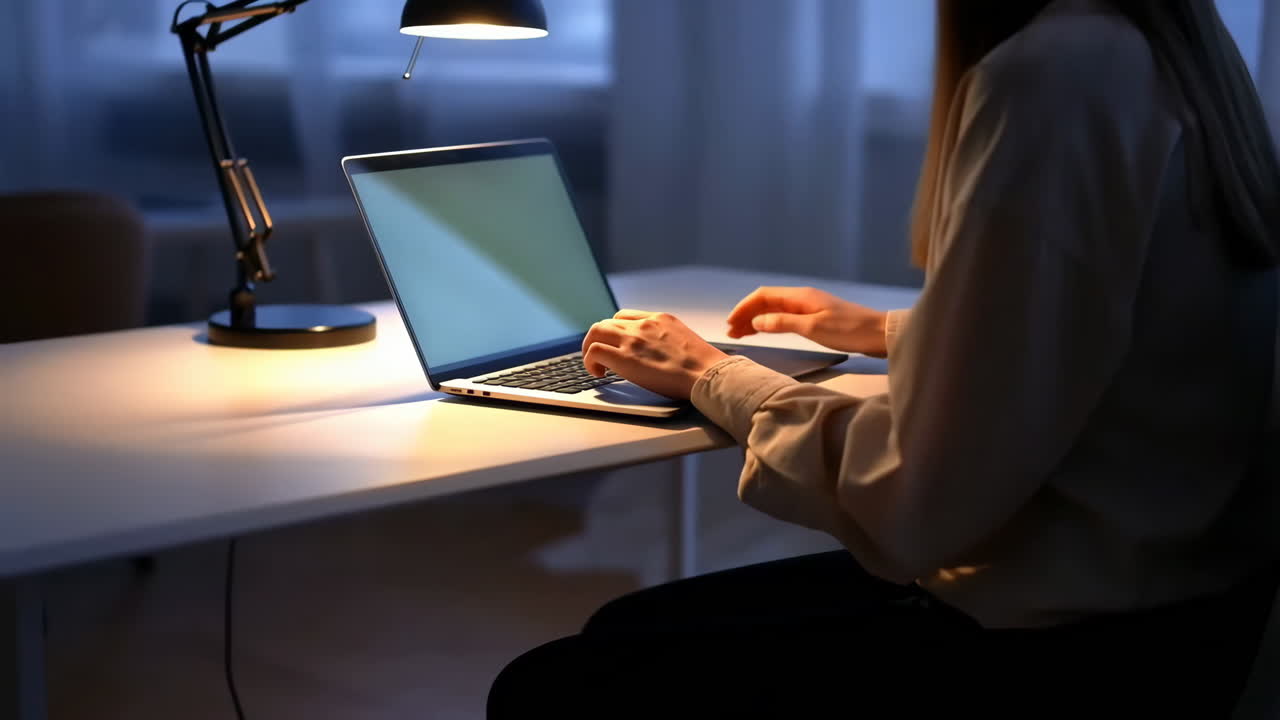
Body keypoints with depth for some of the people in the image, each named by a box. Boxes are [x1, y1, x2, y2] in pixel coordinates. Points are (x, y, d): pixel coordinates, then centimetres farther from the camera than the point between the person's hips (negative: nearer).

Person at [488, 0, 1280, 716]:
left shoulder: (1053, 72, -24)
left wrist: (712, 375, -7)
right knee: (627, 633, 18)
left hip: (1065, 646, -10)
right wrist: (891, 332, 24)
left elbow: (918, 503, -23)